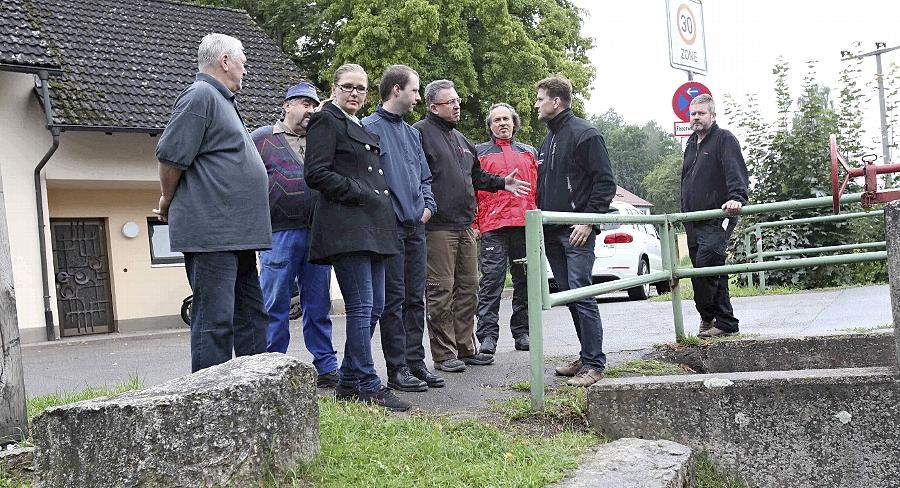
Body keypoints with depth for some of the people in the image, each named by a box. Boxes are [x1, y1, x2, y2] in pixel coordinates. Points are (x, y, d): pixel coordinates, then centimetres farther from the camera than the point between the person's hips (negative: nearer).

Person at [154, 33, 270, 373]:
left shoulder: (223, 101, 23)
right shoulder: (200, 96, -9)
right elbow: (171, 155, -14)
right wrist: (168, 204, -1)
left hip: (237, 236, 10)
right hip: (211, 233, -10)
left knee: (251, 316, 13)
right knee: (215, 320, -8)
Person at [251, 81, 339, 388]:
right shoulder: (261, 138, 5)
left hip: (317, 233, 4)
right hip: (279, 234, -4)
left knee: (318, 305, 9)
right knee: (275, 307, 0)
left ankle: (326, 367, 15)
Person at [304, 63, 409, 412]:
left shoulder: (361, 127, 24)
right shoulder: (326, 121, -2)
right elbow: (316, 174, -12)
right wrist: (362, 194, -13)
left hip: (371, 227, 9)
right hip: (346, 227, -9)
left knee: (374, 306, 8)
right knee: (361, 306, -10)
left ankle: (349, 382, 17)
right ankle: (367, 386, -4)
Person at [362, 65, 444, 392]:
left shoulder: (411, 132, 19)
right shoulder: (370, 128, -6)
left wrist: (427, 205, 8)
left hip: (416, 226, 7)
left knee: (415, 299, 10)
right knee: (393, 300, -2)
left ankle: (415, 362, 18)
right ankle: (397, 369, 4)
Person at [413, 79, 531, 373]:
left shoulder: (459, 138, 22)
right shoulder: (421, 132, -6)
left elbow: (476, 176, 32)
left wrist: (502, 183, 22)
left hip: (464, 226, 9)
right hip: (438, 227, -9)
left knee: (468, 289, 12)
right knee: (441, 291, -4)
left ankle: (465, 348, 22)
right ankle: (443, 354, 4)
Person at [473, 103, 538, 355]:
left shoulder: (529, 152, 20)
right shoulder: (479, 153, 12)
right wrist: (473, 224, -4)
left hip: (525, 225, 3)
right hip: (493, 228, -3)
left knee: (524, 280, 6)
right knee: (491, 280, -7)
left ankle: (522, 331, 15)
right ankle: (488, 334, -5)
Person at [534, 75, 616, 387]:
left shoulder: (585, 134, -7)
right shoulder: (547, 140, 19)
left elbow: (605, 182, -11)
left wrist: (589, 220, -17)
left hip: (577, 232, -8)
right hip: (552, 233, 9)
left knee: (582, 296, -10)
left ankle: (594, 364, -4)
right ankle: (587, 357, 20)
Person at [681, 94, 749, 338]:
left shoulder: (724, 139, -3)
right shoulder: (692, 144, 21)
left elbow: (736, 172, -18)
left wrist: (736, 198, -34)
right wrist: (684, 211, 27)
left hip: (716, 220, -8)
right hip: (693, 222, 8)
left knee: (704, 268, -16)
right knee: (713, 271, 10)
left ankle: (708, 316, -1)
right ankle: (725, 322, 16)